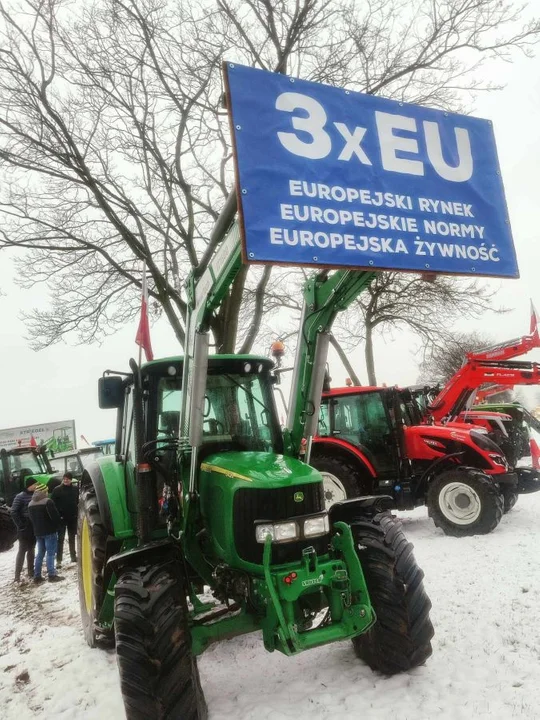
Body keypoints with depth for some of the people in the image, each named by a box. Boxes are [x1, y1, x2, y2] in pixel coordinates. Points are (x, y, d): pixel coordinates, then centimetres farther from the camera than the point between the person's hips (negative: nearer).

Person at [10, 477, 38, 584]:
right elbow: (14, 512, -12)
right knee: (22, 551, -2)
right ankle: (17, 575, 3)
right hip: (25, 529, -5)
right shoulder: (20, 497, -11)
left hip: (34, 528, 5)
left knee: (31, 550, 13)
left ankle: (31, 572, 22)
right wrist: (20, 525, -13)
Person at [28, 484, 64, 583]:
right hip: (49, 531, -7)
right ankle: (52, 575, -4)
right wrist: (57, 525, -2)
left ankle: (37, 576, 15)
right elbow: (55, 515, -19)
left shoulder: (30, 503, 10)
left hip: (38, 532, 7)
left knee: (40, 553, 14)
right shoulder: (47, 501, -16)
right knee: (50, 553, -4)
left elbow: (30, 518, 15)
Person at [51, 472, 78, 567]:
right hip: (61, 518, -3)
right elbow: (53, 504, -8)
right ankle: (58, 560, 1)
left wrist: (77, 513, 1)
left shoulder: (75, 489, 1)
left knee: (72, 538, 16)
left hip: (73, 517, 3)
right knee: (60, 539, -2)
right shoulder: (57, 490, -7)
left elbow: (78, 501, 7)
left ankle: (73, 556, 28)